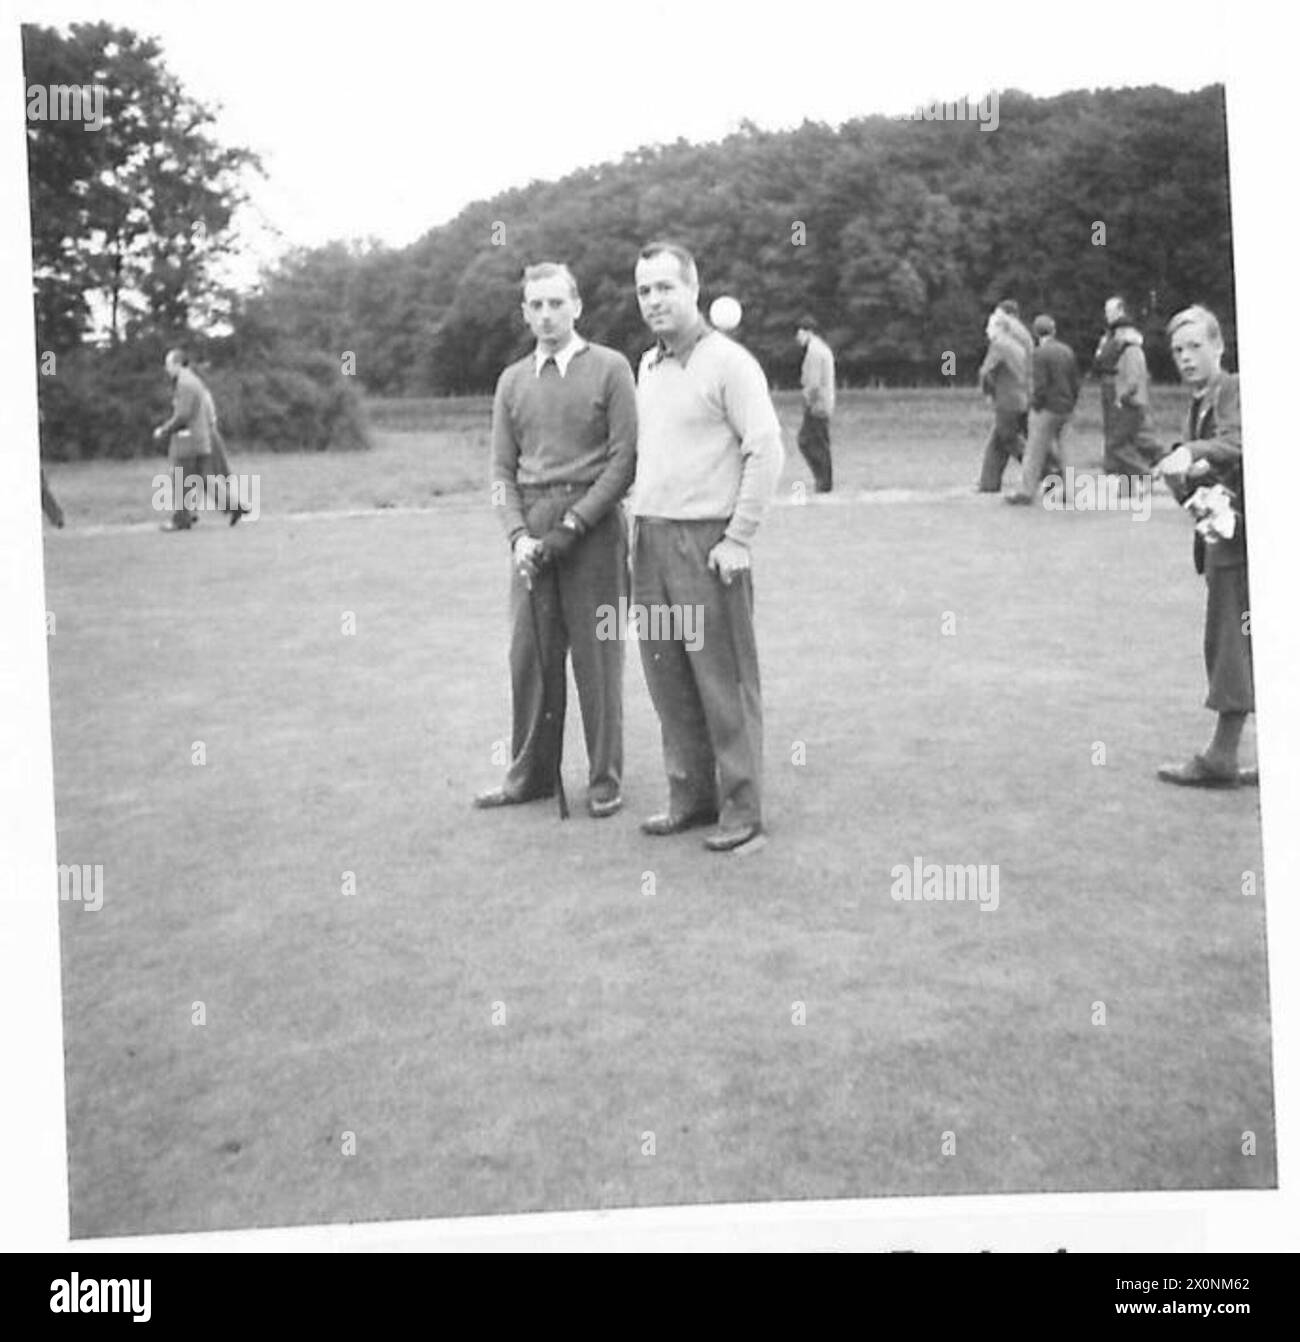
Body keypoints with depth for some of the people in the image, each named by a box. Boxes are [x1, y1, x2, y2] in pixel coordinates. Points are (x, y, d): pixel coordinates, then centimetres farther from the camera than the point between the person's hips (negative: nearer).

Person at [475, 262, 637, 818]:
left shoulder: (610, 368, 0)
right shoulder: (512, 381, 12)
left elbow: (624, 458, -6)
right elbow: (502, 468, 11)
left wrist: (572, 524, -13)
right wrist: (518, 535, -5)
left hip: (592, 526, -4)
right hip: (532, 529, 4)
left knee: (596, 655, 1)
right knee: (530, 653, 7)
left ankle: (605, 779, 12)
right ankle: (531, 773, 19)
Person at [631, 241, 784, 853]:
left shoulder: (728, 361, -7)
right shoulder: (647, 366, 15)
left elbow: (766, 450, -12)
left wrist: (739, 539, -14)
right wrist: (639, 519, 11)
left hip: (707, 542, -7)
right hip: (649, 541, 7)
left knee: (724, 682, -2)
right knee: (668, 680, 10)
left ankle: (742, 812, 7)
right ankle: (691, 796, 22)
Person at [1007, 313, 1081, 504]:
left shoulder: (1039, 353, -12)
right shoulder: (1067, 351, 8)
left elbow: (1039, 385, -19)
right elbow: (1075, 383, 10)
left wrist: (1036, 408, -7)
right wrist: (1069, 406, 16)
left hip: (1046, 409, -7)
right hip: (1065, 410, 7)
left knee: (1035, 451, -3)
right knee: (1056, 449, 14)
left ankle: (1026, 492, -1)